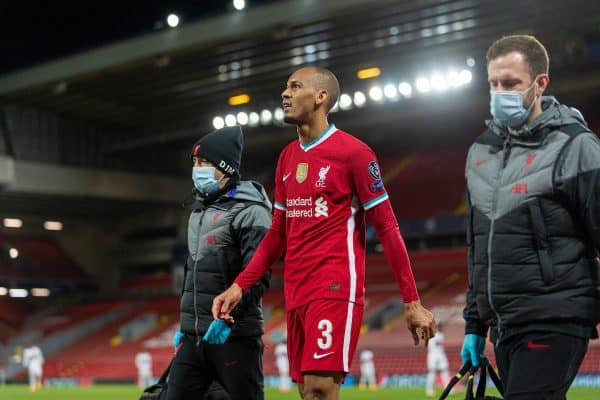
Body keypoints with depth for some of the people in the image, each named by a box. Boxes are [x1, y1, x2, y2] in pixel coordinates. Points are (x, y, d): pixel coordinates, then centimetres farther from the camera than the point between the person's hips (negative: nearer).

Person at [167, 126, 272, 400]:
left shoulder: (249, 212, -9)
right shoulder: (199, 209, 18)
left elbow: (257, 276, -19)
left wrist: (228, 316, -27)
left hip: (234, 336, -8)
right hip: (193, 336, 8)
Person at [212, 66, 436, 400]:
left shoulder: (354, 152, -6)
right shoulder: (287, 158, 15)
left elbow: (387, 228, -6)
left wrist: (413, 302, -8)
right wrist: (240, 285, 11)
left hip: (336, 289, -7)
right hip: (296, 294, 7)